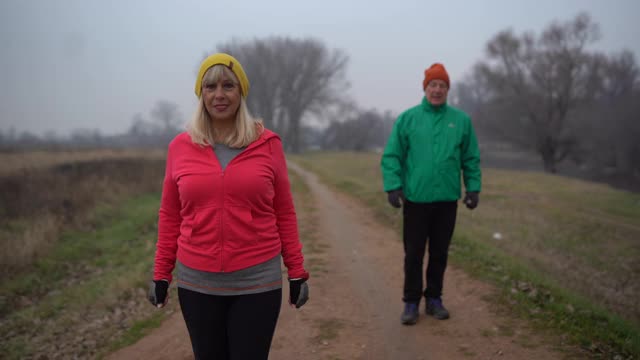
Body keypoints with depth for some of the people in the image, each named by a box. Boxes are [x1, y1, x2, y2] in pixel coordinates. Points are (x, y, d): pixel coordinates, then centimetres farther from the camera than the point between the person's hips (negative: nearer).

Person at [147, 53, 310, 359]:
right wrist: (161, 274, 8)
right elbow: (170, 216, 7)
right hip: (197, 283, 2)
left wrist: (297, 272, 3)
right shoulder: (180, 147, 1)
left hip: (257, 282, -1)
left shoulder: (267, 144, -2)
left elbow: (284, 213, 2)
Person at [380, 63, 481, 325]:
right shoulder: (408, 118, -1)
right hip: (415, 199, -2)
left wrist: (473, 188, 1)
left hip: (447, 200, 2)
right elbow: (391, 156, -3)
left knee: (440, 253, 11)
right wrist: (393, 186, -13)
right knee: (413, 254, 4)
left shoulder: (461, 120, 4)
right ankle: (411, 302, 16)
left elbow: (471, 159, 8)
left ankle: (434, 299, 25)